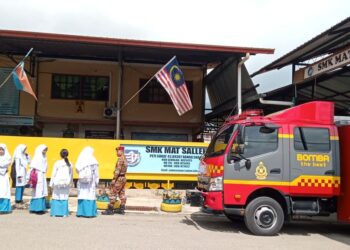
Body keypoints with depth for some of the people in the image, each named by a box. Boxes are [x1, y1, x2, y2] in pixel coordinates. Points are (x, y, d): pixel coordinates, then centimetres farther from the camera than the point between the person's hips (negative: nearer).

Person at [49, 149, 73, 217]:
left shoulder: (57, 163, -6)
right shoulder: (69, 164, 2)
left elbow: (53, 174, -3)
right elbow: (71, 175, 9)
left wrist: (51, 184, 4)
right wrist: (70, 182, 22)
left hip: (57, 183, -2)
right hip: (66, 184, 2)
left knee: (56, 197, 7)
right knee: (65, 198, 5)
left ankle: (55, 213, 8)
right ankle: (64, 213, 6)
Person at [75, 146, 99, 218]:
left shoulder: (80, 161, 2)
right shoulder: (93, 162, -6)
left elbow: (77, 170, 3)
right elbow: (96, 173, -3)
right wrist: (96, 182, 5)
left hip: (81, 182, 4)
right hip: (90, 182, -3)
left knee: (82, 196, 8)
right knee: (90, 196, 0)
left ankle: (81, 212, 11)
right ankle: (89, 212, -1)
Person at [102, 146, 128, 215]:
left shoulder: (120, 159, -16)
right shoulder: (125, 159, 13)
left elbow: (118, 170, -22)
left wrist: (114, 179, -21)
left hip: (119, 178, -10)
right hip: (123, 178, 10)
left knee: (113, 193, -6)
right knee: (122, 194, 11)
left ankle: (110, 210, -4)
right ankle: (122, 209, 14)